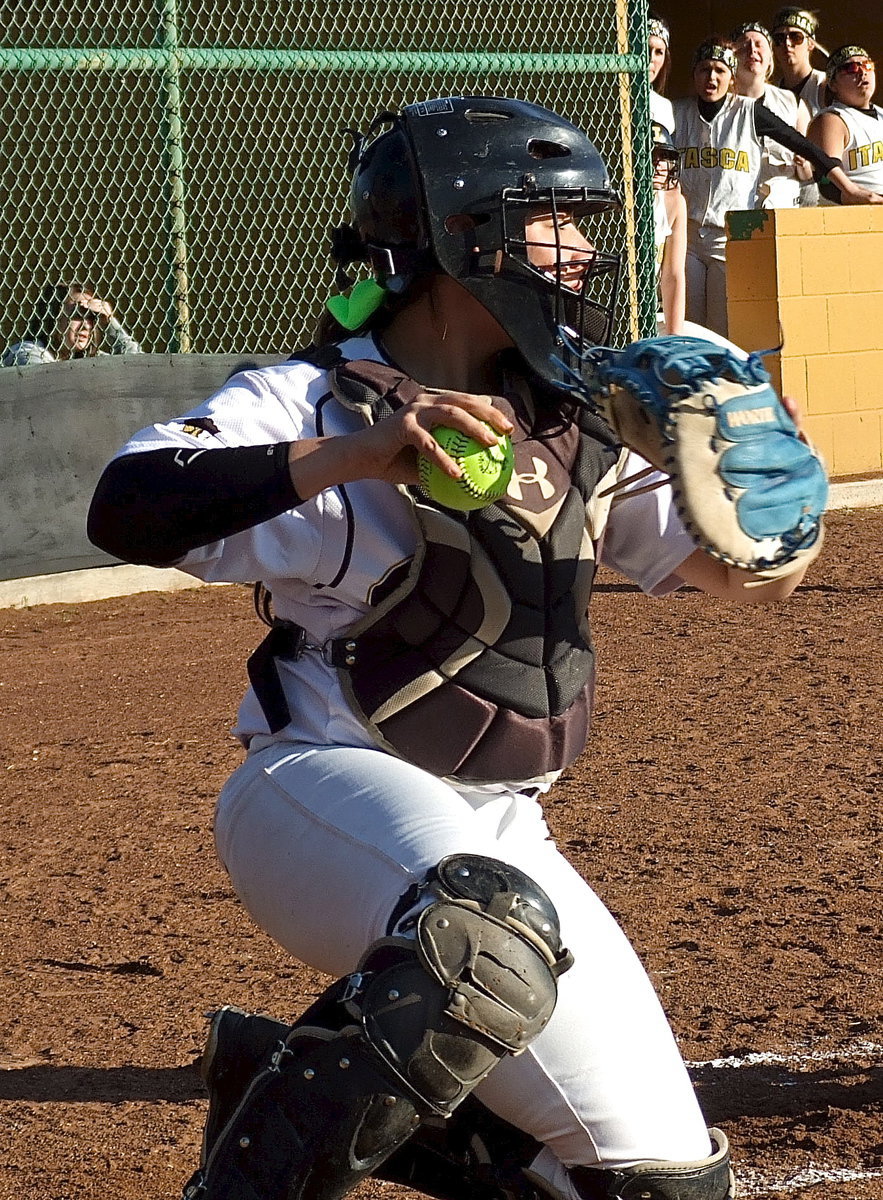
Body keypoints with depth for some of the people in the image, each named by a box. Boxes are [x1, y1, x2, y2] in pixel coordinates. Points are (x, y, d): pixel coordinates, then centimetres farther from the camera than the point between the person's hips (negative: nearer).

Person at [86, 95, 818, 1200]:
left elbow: (754, 573, 10)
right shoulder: (315, 400, -9)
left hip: (495, 832, 7)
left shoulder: (574, 427, 9)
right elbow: (126, 509, -26)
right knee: (492, 939, -40)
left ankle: (282, 1082, 16)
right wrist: (356, 455, -35)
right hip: (325, 783, -7)